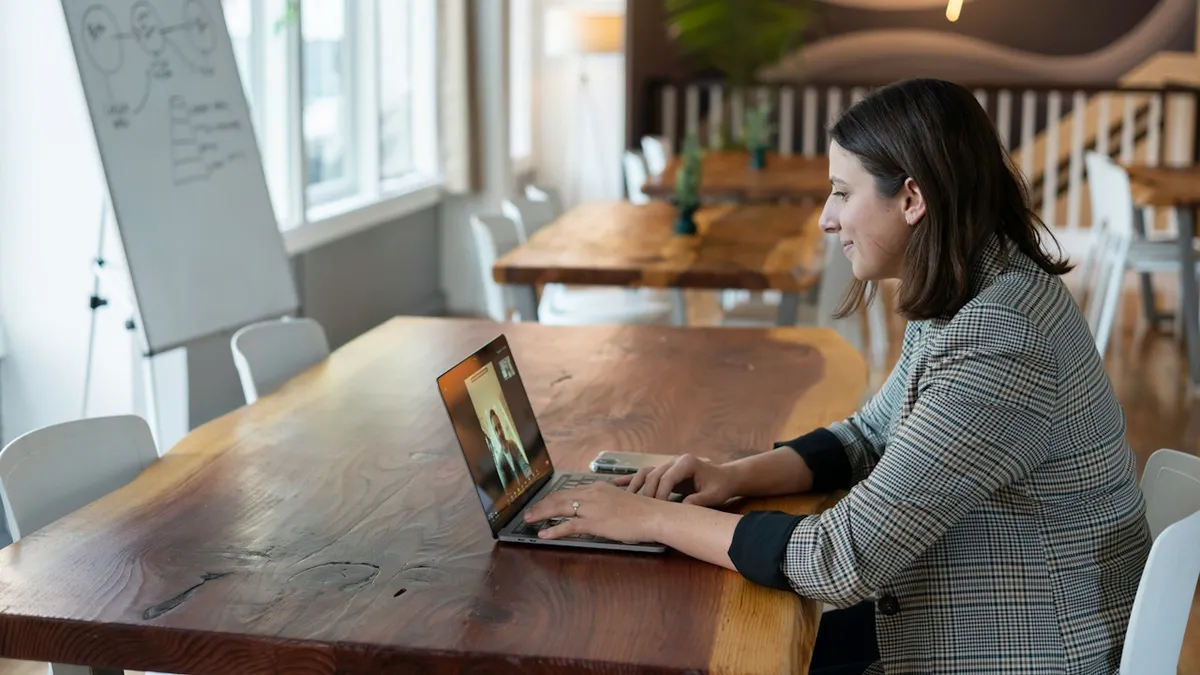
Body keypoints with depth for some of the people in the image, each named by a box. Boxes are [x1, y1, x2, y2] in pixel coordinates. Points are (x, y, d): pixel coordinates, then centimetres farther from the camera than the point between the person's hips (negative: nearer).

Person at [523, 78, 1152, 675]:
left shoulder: (996, 343, -29)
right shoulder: (963, 300, 2)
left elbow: (845, 561, -28)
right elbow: (868, 436, 15)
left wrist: (653, 518, -20)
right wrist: (737, 475, -3)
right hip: (970, 622, 8)